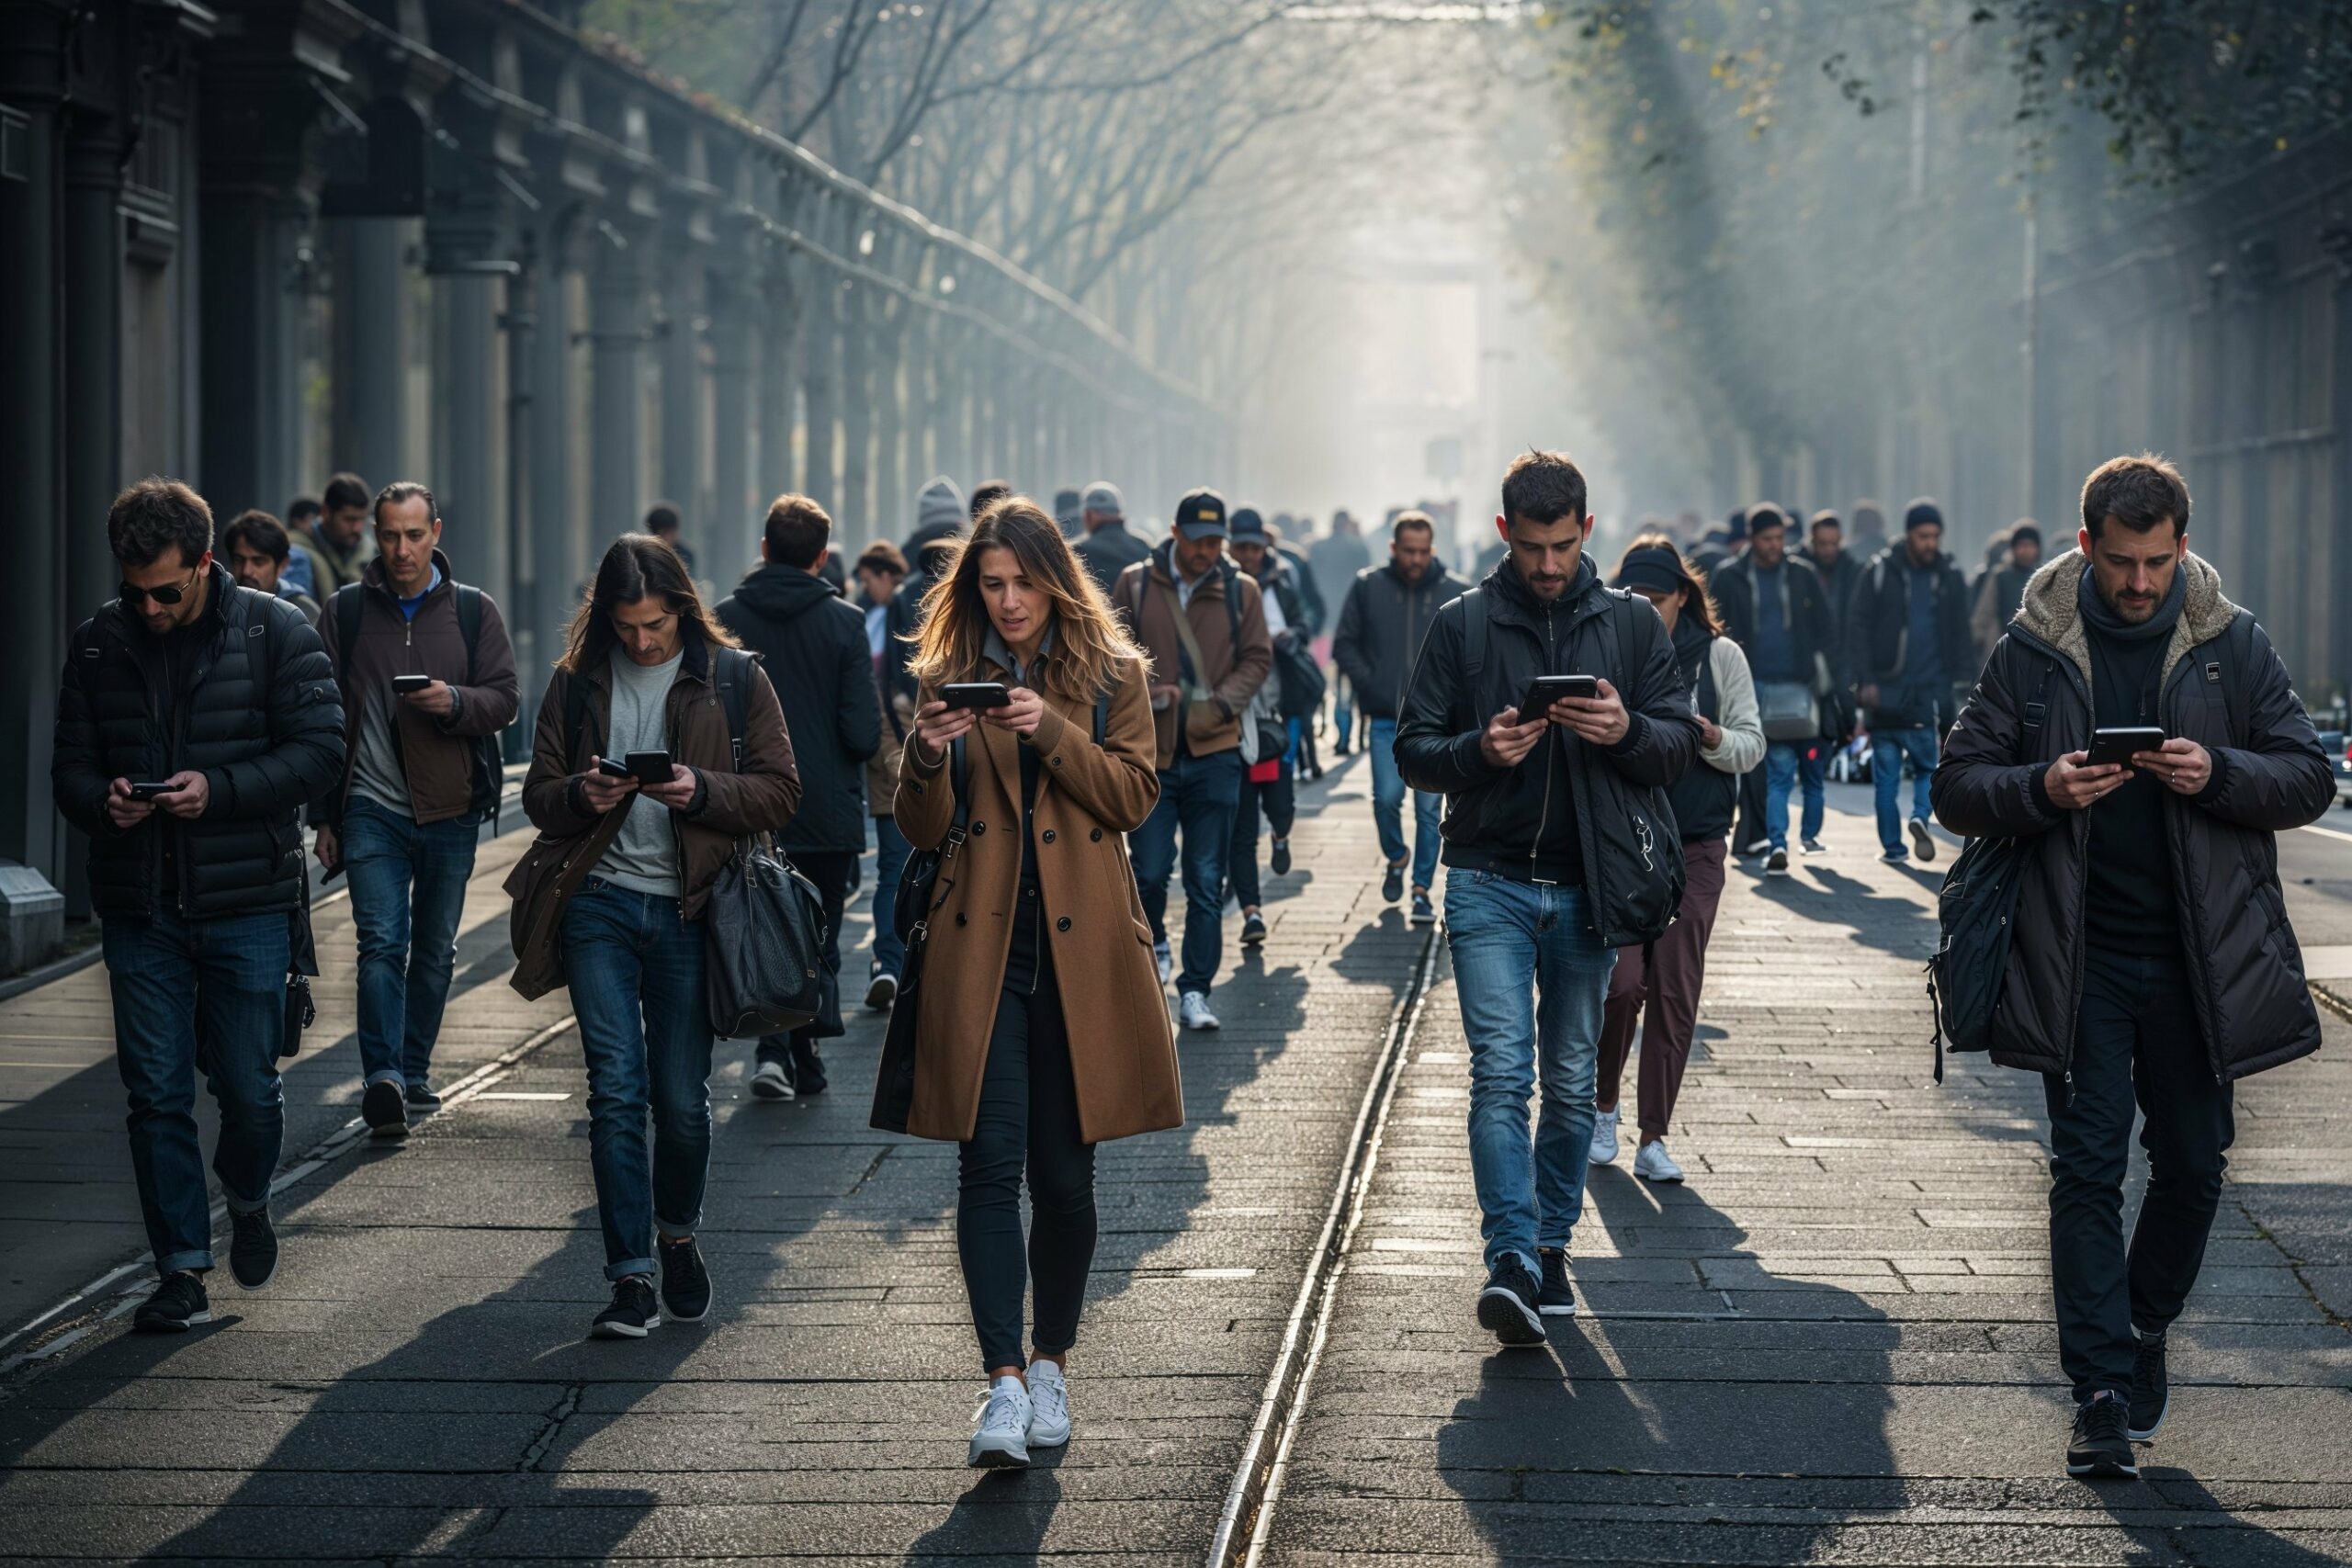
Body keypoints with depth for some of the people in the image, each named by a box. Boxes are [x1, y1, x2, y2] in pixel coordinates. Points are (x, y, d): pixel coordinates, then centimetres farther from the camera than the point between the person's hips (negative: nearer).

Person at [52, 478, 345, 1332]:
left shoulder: (275, 631, -4)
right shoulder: (98, 644, 5)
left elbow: (319, 748, -8)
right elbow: (70, 766, 9)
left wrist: (219, 790, -21)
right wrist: (102, 801, -15)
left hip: (248, 906, -2)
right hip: (138, 909, 2)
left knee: (249, 1090, 5)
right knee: (156, 1095, 3)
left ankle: (247, 1200, 36)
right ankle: (183, 1270, 10)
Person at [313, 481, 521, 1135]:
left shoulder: (474, 610, 5)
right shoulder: (346, 610, 3)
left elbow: (505, 699, 3)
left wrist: (456, 702, -20)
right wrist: (323, 817, 3)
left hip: (450, 811, 2)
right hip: (372, 808, -2)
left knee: (435, 950, 10)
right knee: (382, 942, -15)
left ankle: (413, 1070, 23)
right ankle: (383, 1077, -22)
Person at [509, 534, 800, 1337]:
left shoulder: (734, 679, 2)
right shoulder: (576, 682, 8)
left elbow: (780, 792, 0)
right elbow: (539, 795, 10)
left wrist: (702, 791, -17)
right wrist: (581, 795, -12)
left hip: (690, 909, -1)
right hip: (599, 902, 1)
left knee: (682, 1098, 3)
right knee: (616, 1091, -4)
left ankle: (677, 1232, 31)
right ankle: (632, 1278, -1)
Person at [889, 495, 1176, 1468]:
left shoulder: (1112, 675, 8)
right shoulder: (949, 679, 9)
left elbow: (1135, 796, -3)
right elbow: (922, 830, 6)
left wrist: (1053, 731, -16)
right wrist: (927, 758, -15)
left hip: (1078, 949, 0)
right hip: (980, 948, 0)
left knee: (1064, 1171, 5)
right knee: (990, 1162, -10)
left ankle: (1050, 1364, 21)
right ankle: (1003, 1382, -14)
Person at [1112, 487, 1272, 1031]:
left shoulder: (1241, 591, 5)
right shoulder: (1137, 583, 3)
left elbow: (1257, 659, 8)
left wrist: (1220, 704, -8)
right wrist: (1142, 689, -10)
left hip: (1215, 755, 0)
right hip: (1151, 752, 0)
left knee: (1207, 883, 1)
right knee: (1150, 871, -3)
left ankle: (1195, 991, 8)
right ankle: (1154, 941, 29)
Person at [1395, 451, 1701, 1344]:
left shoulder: (1631, 624, 6)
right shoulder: (1463, 625, 3)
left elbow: (1682, 744, 6)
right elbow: (1413, 753, 4)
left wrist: (1627, 732, -16)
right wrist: (1478, 751, -17)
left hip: (1589, 890, 2)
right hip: (1490, 883, -2)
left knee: (1572, 1080, 10)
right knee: (1501, 1074, -12)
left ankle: (1551, 1246, 22)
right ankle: (1512, 1261, -18)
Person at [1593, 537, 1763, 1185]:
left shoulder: (1720, 655, 3)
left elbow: (1753, 745, 3)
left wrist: (1712, 738, -17)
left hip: (1695, 845, 1)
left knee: (1675, 990, 0)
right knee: (1621, 981, -10)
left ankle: (1654, 1139, 7)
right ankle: (1602, 1106, 16)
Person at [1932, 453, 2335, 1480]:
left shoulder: (2232, 646, 2)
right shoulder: (2032, 650, 0)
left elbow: (2310, 779, 3)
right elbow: (1957, 787, 2)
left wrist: (2219, 774, -16)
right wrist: (2043, 788, -18)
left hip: (2199, 955, 2)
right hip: (2080, 958, -1)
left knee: (2192, 1163, 10)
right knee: (2087, 1167, -5)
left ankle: (2143, 1331, 33)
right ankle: (2103, 1393, -4)